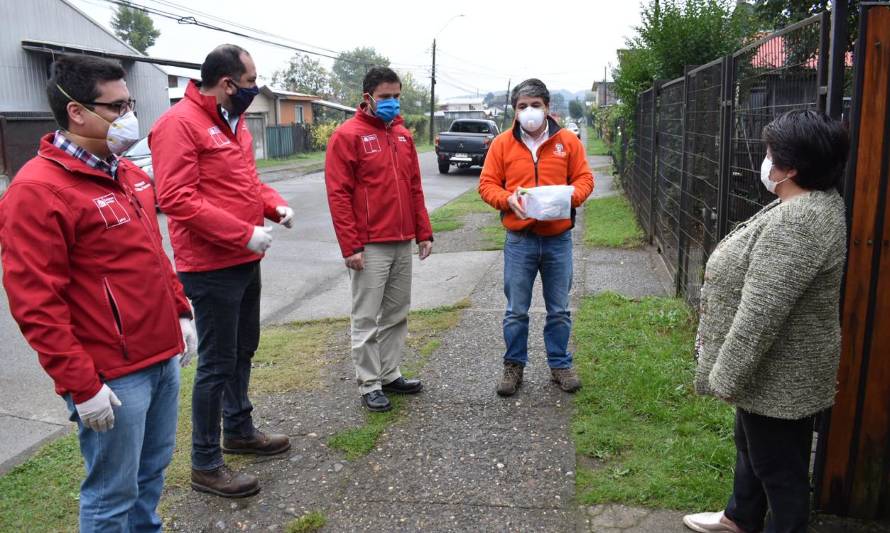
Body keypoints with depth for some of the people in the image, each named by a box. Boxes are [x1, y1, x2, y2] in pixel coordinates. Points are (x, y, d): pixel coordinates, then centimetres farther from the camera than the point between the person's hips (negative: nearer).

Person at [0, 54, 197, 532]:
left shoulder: (128, 173, 11)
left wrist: (181, 312, 17)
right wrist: (81, 385, -18)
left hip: (164, 357, 8)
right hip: (111, 375, -8)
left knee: (152, 471, 21)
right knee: (112, 494, 7)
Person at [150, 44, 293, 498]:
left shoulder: (234, 121, 12)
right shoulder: (180, 124, -17)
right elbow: (177, 200, -24)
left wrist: (275, 205, 1)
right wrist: (245, 233, -24)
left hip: (245, 261, 9)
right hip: (211, 267, -9)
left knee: (242, 350, 20)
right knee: (217, 364, 0)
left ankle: (239, 430, 39)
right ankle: (205, 464, 15)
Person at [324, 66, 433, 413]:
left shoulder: (403, 135, 14)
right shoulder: (347, 135, -7)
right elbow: (338, 195, -12)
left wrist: (423, 232, 11)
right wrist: (350, 246, -16)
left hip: (403, 244, 7)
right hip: (369, 247, -7)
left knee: (397, 314, 13)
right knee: (367, 319, 2)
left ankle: (390, 374, 26)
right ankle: (369, 384, 12)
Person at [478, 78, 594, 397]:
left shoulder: (568, 141, 3)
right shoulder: (502, 143, 1)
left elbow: (584, 178, 5)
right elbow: (487, 184, 2)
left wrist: (569, 196, -15)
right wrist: (508, 199, -18)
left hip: (559, 239, 1)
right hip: (519, 239, -1)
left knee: (559, 310, 11)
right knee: (516, 310, 7)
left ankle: (560, 364, 27)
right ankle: (514, 365, 24)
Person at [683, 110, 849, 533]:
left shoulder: (797, 222, -29)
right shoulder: (812, 202, 5)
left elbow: (762, 313, -31)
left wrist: (726, 375, -22)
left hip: (778, 374, -11)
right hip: (772, 366, 11)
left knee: (779, 465, 9)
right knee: (750, 444, 26)